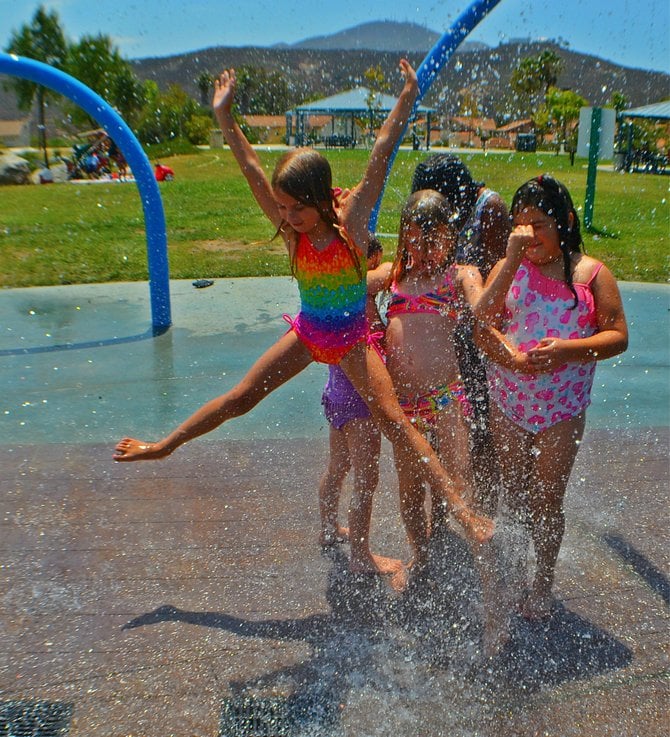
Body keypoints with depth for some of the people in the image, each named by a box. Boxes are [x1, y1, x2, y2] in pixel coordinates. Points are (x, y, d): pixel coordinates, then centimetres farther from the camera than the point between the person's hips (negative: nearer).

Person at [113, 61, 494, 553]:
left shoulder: (352, 217, -17)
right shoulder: (289, 227, -10)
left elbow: (380, 156, -20)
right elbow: (253, 170, -11)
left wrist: (407, 98, -22)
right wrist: (224, 116, -13)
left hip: (352, 338, -3)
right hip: (307, 333, 3)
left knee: (392, 420, -14)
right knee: (241, 397, 8)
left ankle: (459, 505, -11)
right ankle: (165, 445, 24)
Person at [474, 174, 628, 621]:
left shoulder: (592, 273, -3)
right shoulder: (510, 267, 1)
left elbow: (618, 336, -7)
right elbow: (481, 324, -11)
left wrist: (568, 349, -21)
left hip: (562, 408, -2)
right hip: (508, 400, 2)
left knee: (546, 500, 4)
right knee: (513, 495, 14)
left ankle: (542, 584, 27)